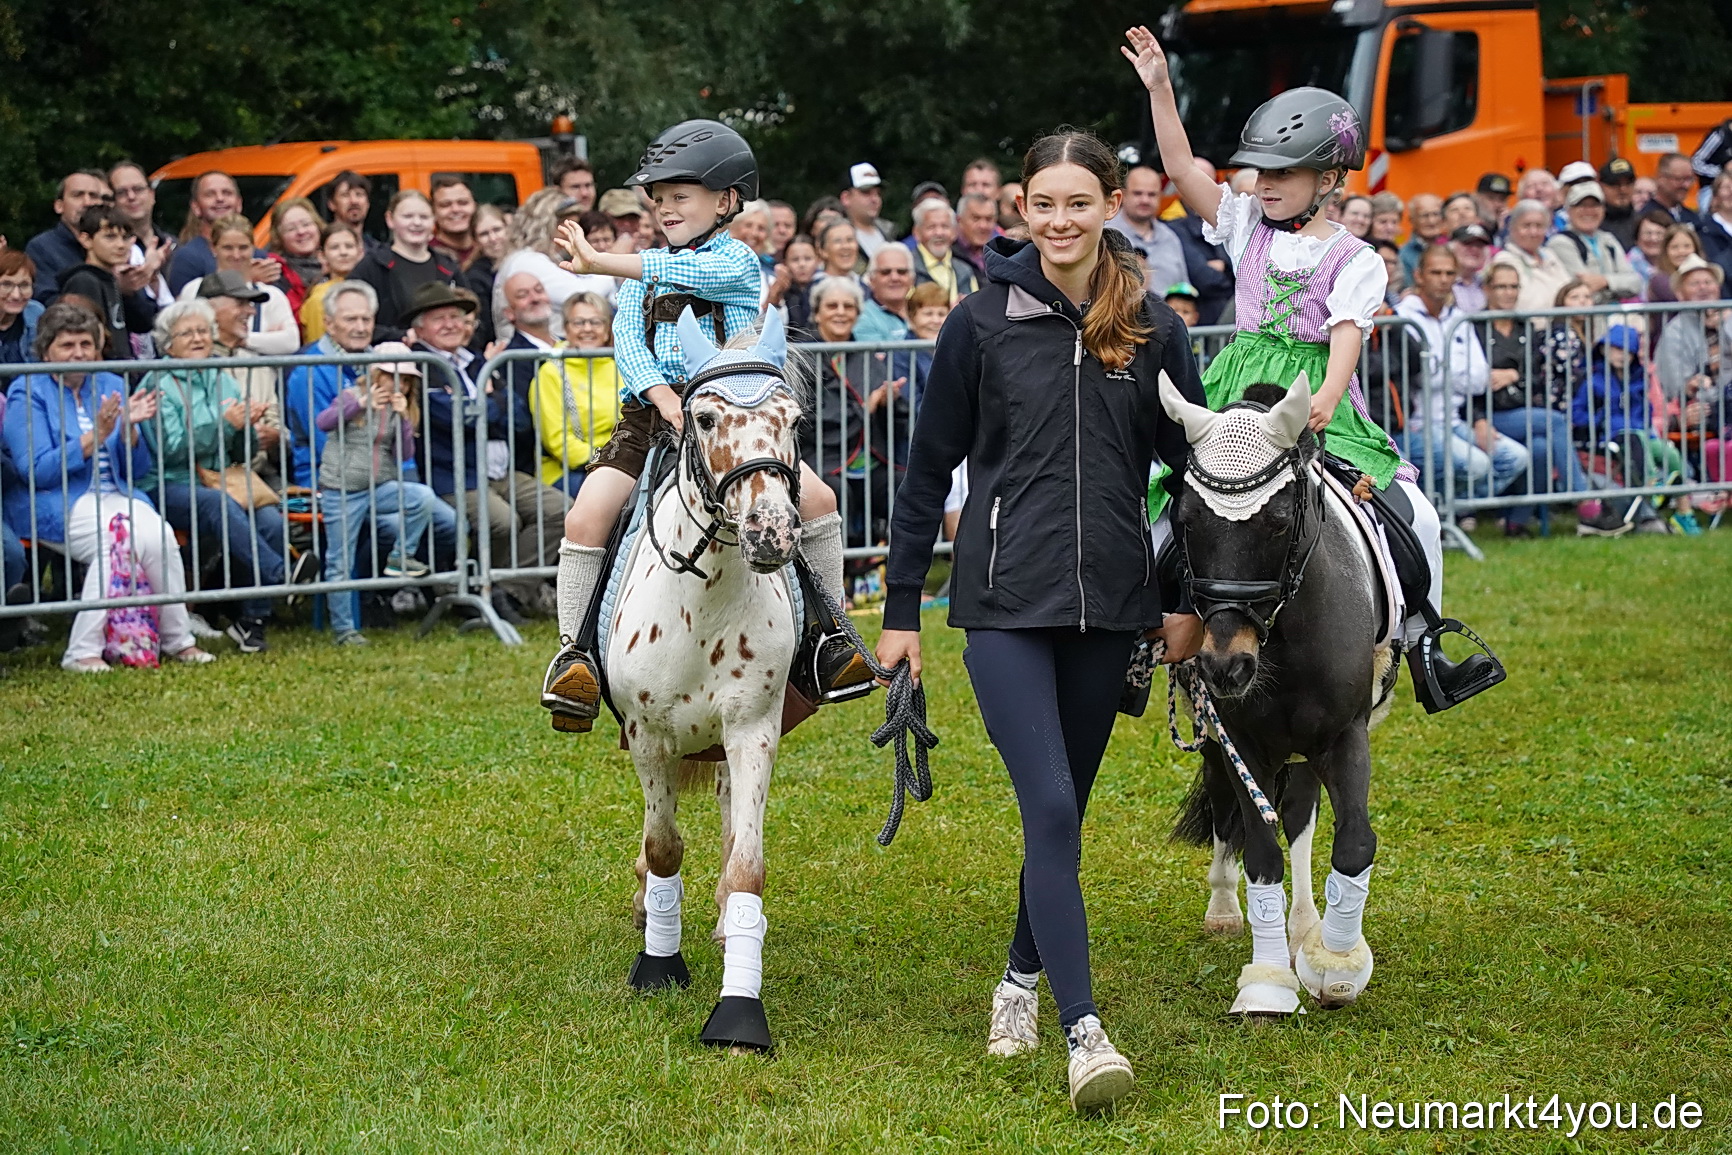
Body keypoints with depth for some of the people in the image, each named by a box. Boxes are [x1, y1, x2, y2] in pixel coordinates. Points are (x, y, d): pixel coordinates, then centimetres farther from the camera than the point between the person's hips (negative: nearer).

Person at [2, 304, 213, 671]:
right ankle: (82, 651, -30)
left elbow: (137, 471, 13)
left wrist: (130, 429, -7)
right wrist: (93, 438, -18)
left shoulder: (111, 387, 15)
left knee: (159, 535, -27)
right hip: (55, 504, -5)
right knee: (119, 539, -33)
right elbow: (36, 471, -11)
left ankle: (178, 641, -17)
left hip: (115, 496, 5)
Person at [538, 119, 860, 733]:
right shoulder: (644, 271, 15)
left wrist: (598, 261, -27)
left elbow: (691, 272, -20)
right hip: (654, 414, 2)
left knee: (815, 498, -19)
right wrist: (660, 393, -21)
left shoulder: (737, 261, 2)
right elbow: (626, 337, -1)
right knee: (587, 516, -19)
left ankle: (829, 639, -5)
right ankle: (574, 652, -8)